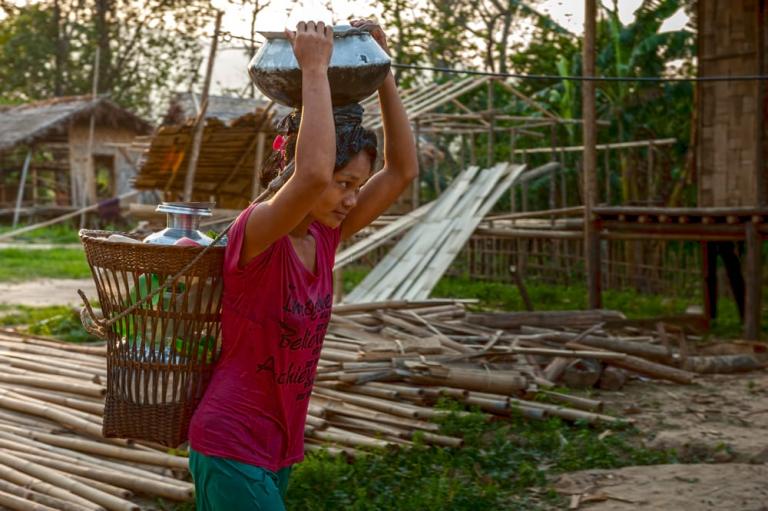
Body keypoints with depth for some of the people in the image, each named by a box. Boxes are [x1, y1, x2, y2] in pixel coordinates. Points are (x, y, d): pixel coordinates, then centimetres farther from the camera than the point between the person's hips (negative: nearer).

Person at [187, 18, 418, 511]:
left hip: (278, 446, 8)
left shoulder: (324, 236, 2)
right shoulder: (256, 232, -19)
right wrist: (314, 69, -31)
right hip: (230, 446, -8)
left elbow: (402, 170, 0)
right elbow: (313, 174, -40)